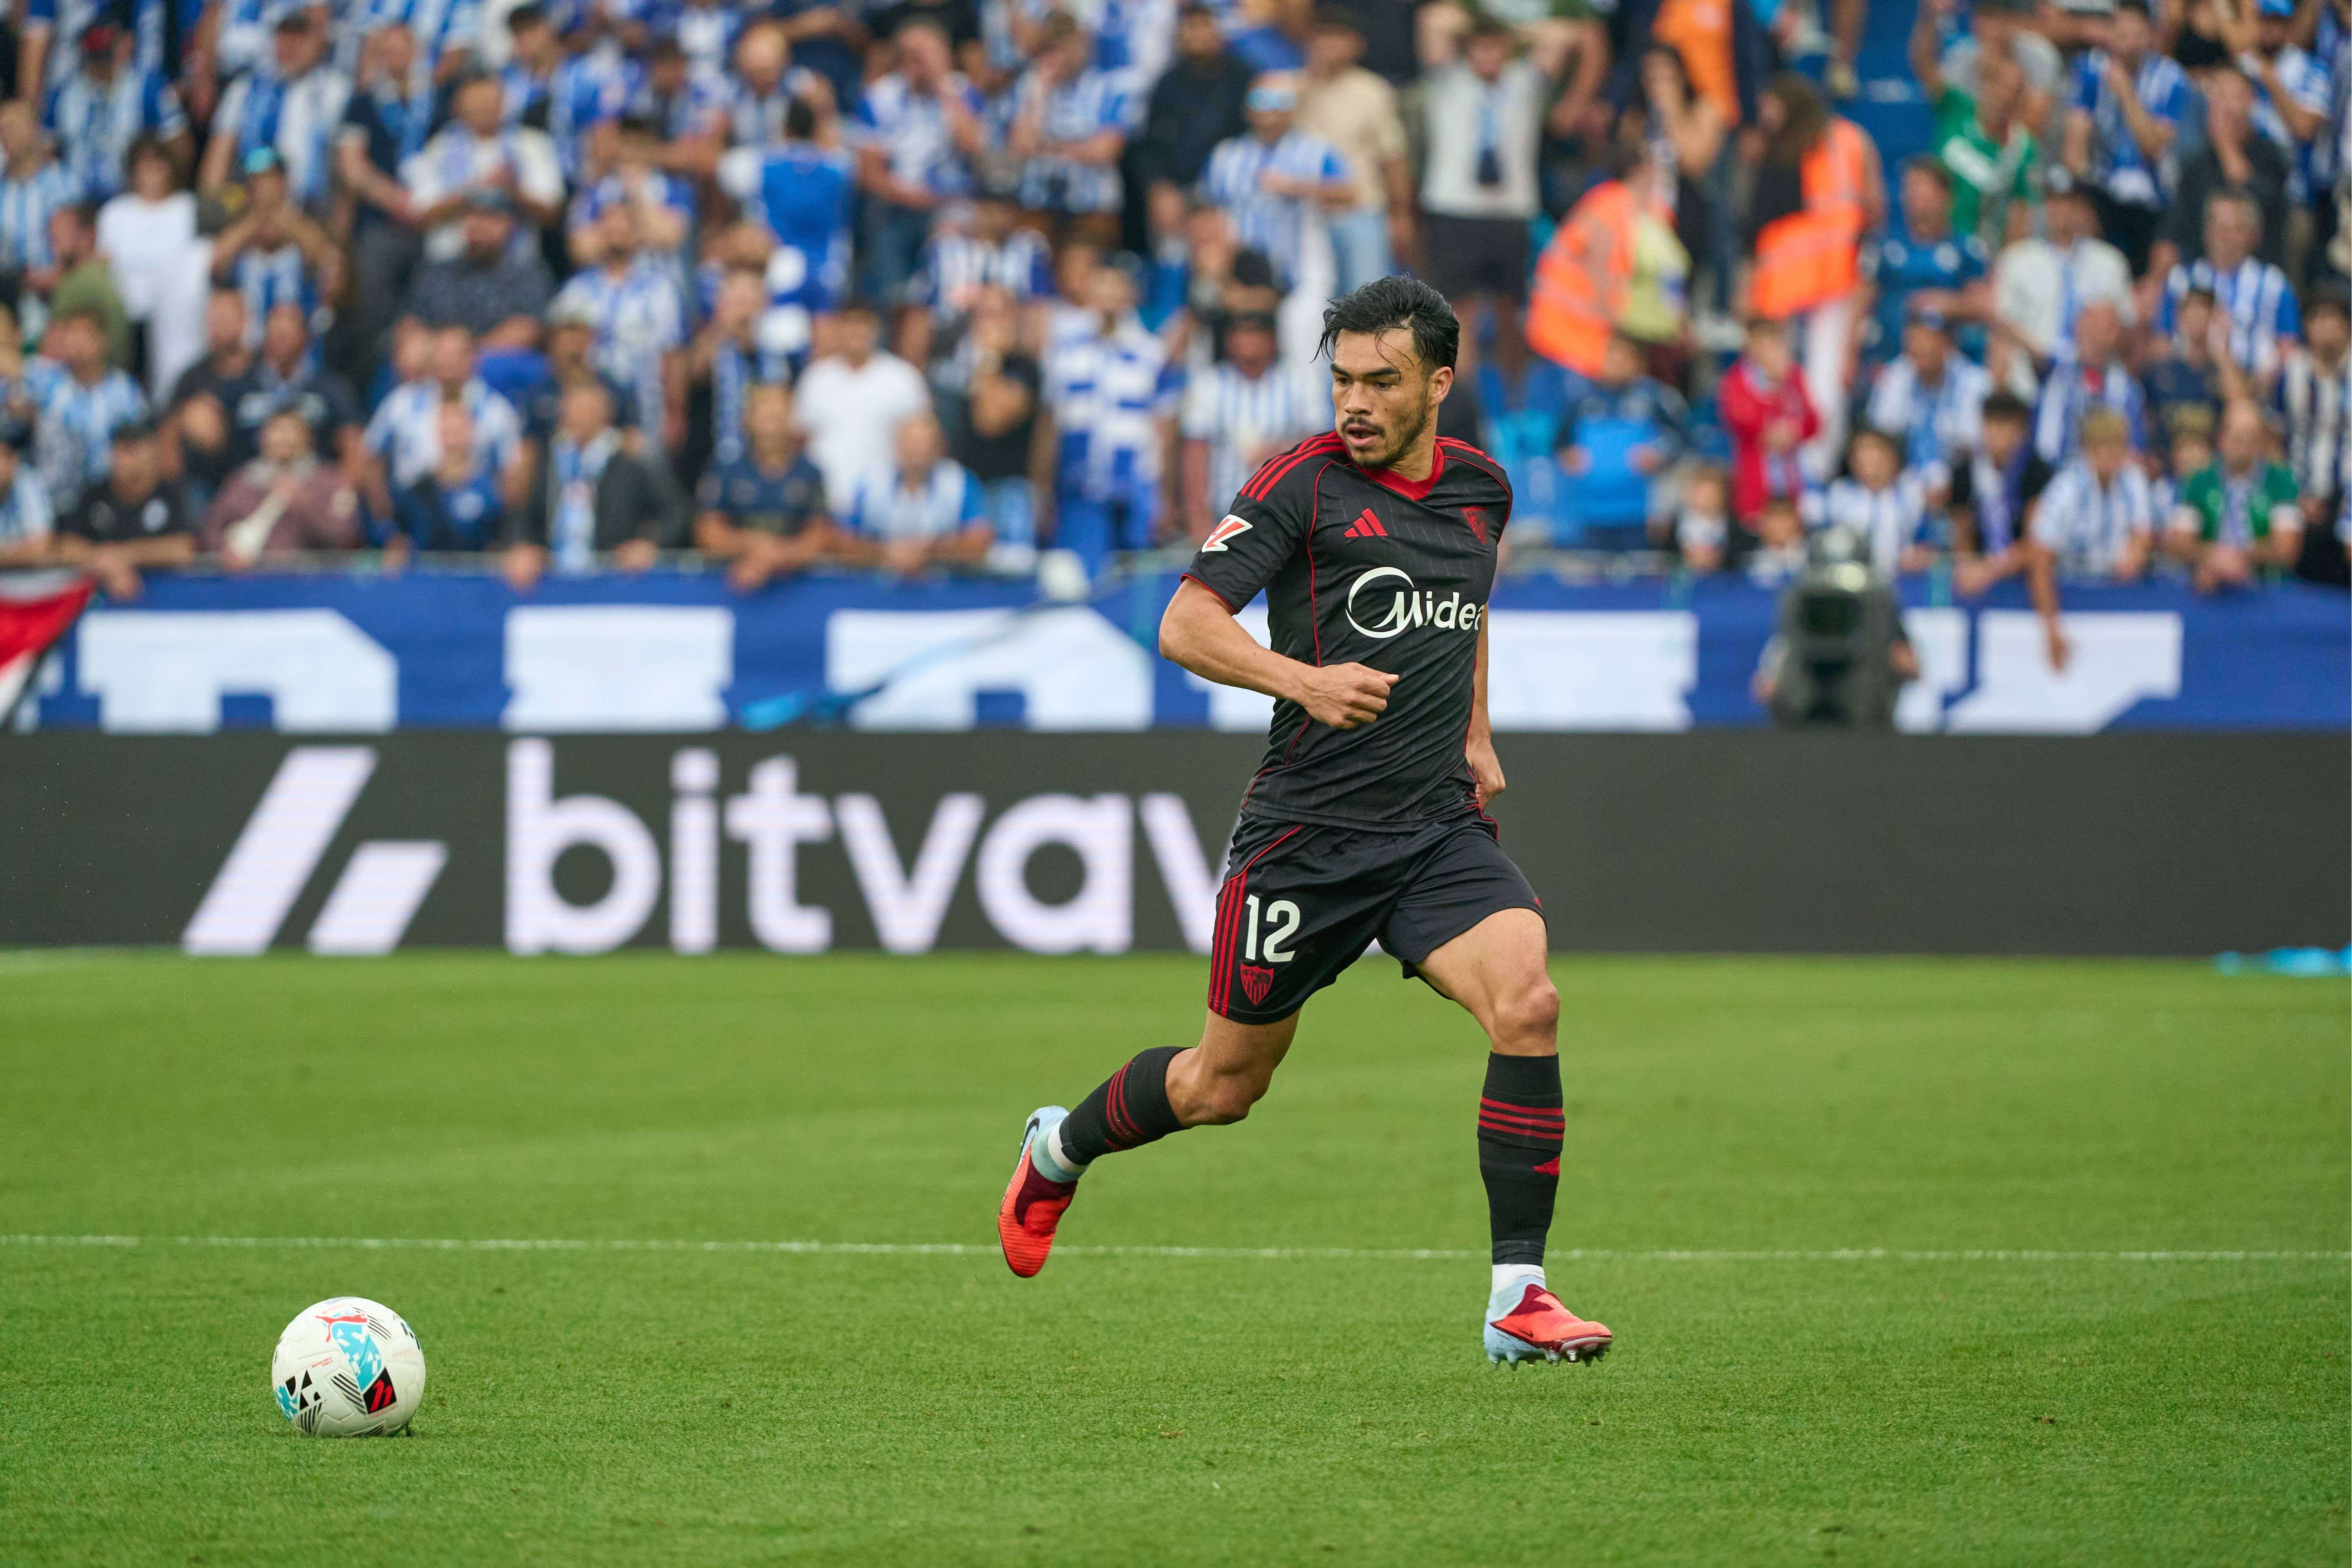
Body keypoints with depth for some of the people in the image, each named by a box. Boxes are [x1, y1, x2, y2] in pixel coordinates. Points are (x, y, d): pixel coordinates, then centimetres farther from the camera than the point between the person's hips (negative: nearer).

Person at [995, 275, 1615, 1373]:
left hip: (1440, 828, 4)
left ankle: (1517, 1299, -16)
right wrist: (1303, 680, -31)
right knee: (1224, 1085, 9)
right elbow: (1186, 625, -16)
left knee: (1528, 1005, -21)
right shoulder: (1305, 483, -10)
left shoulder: (1480, 489, 8)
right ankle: (1060, 1148, 41)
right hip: (1308, 829, -4)